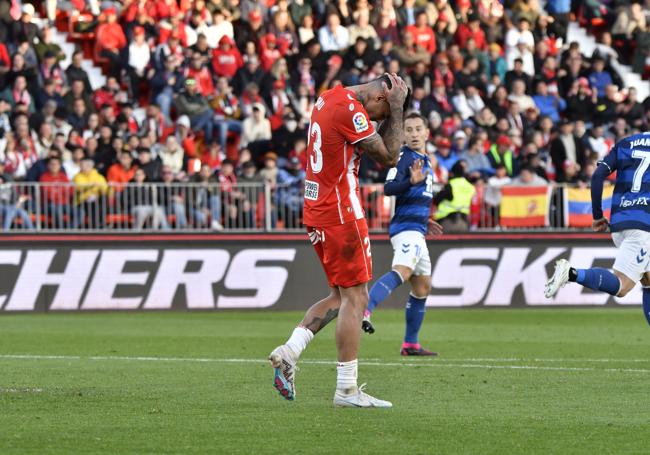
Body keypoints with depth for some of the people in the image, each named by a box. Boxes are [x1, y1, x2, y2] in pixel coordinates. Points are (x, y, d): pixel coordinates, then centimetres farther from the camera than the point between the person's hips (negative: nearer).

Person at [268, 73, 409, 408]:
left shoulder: (330, 98, 12)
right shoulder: (349, 109, -18)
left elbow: (373, 141, 22)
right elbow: (388, 157, -12)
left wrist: (392, 110, 9)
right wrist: (396, 109, -7)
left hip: (317, 211, 10)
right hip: (341, 214, -10)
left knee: (341, 296, 16)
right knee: (354, 298, -4)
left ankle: (289, 352, 4)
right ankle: (347, 389, -4)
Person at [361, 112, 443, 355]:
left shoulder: (424, 160, 19)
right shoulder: (404, 156, -8)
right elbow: (389, 188, -22)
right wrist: (412, 181, -37)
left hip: (417, 230, 10)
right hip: (406, 228, -10)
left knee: (422, 287, 15)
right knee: (403, 271, -34)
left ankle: (410, 344, 21)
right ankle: (364, 310, -53)